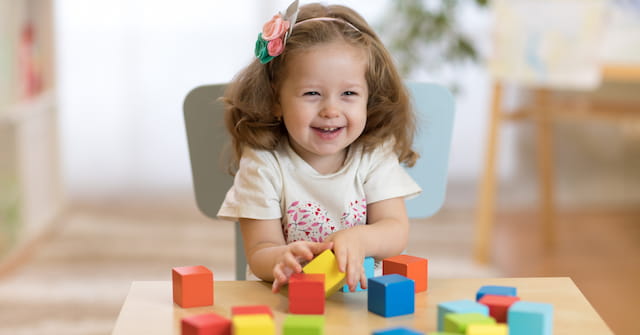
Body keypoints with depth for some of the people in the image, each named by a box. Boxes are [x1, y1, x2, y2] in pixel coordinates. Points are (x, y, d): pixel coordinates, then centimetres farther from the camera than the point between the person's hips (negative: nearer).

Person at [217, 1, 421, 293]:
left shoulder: (375, 156, 1)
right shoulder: (262, 164, -6)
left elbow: (396, 232, -5)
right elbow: (259, 252, -9)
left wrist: (357, 239, -28)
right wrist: (284, 259, -33)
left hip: (362, 293, 2)